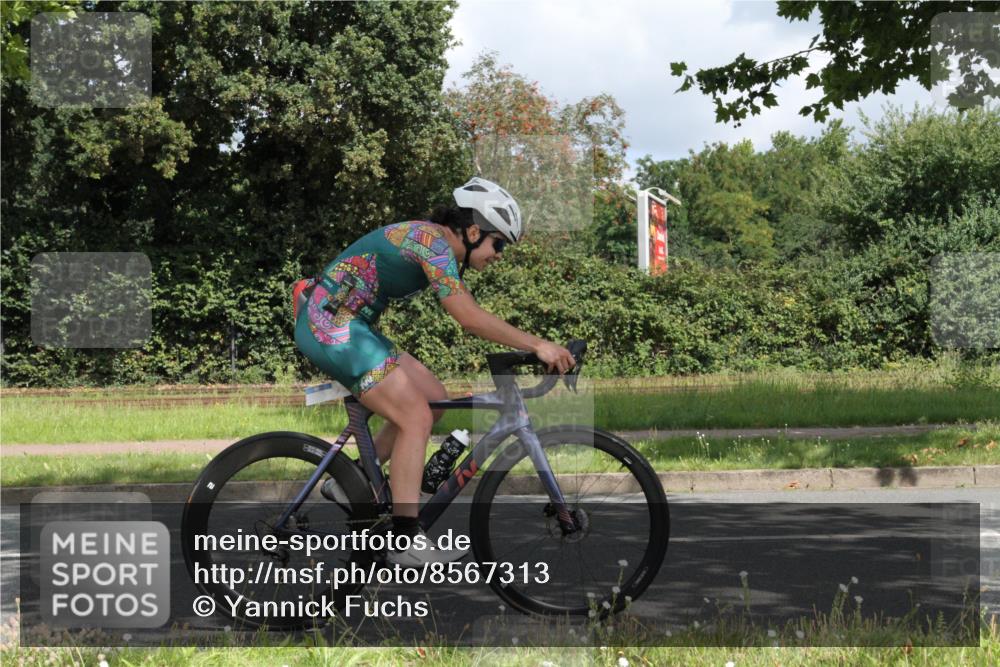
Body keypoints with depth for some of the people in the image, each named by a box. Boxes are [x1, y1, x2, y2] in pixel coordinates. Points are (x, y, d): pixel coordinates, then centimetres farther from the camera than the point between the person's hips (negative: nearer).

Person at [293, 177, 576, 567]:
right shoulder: (433, 241, -17)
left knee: (433, 399, 9)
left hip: (348, 327, 10)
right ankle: (405, 543, -11)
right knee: (416, 418, -12)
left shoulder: (437, 245, 14)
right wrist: (539, 346, -22)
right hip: (330, 326, -10)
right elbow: (470, 319, -23)